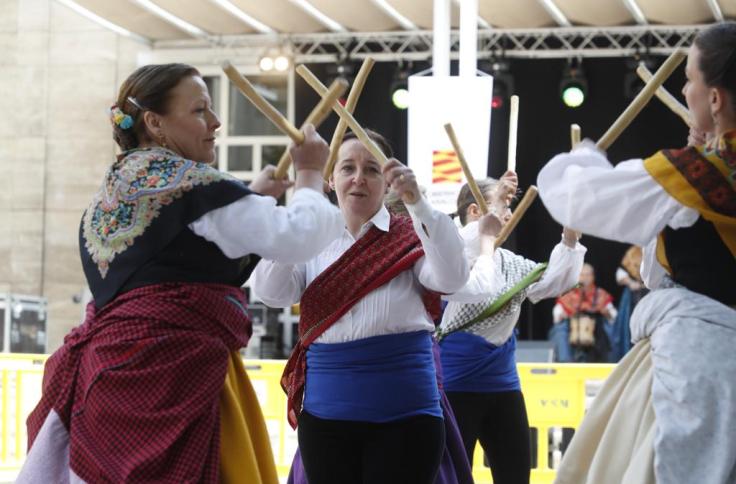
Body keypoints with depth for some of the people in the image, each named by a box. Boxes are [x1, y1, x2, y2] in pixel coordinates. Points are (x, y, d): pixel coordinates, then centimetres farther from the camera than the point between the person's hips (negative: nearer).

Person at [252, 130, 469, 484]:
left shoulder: (409, 237, 3)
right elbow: (272, 292, -8)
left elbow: (451, 278, -17)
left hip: (403, 414, -2)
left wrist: (417, 203, -28)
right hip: (325, 414, 2)